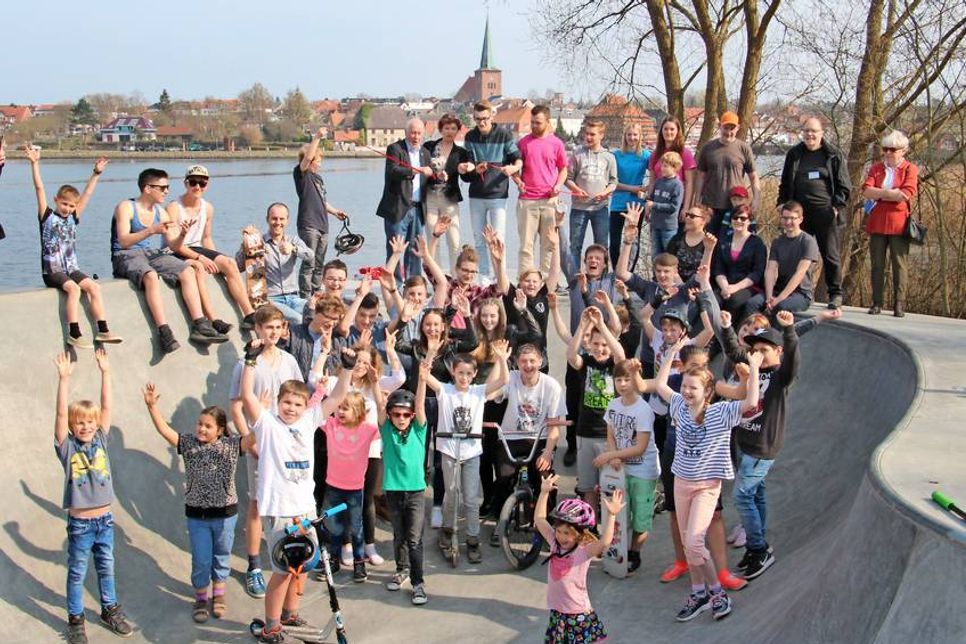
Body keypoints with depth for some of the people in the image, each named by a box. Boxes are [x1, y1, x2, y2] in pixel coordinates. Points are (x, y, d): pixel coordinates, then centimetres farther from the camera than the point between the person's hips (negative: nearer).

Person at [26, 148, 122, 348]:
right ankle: (74, 335, -32)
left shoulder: (73, 218, 14)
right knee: (73, 288, -30)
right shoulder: (47, 216, 1)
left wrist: (96, 173, 13)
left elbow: (87, 194, 14)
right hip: (52, 271, -5)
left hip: (72, 268, 5)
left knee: (94, 287, -17)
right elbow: (39, 189, -7)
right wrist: (35, 164, -14)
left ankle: (103, 331, -20)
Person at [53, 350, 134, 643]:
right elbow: (61, 413, -19)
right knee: (77, 573, 10)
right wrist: (64, 379, -27)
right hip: (80, 523, -3)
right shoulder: (67, 446, -8)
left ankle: (109, 610, 33)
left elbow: (106, 407, -5)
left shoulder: (101, 440, 0)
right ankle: (75, 620, 23)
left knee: (106, 569, 17)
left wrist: (105, 372, -11)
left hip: (105, 520, 3)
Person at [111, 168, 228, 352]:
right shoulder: (125, 207, -9)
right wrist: (151, 230, -34)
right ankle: (164, 332, -42)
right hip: (125, 256, -7)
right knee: (151, 276, -37)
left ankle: (200, 326, -22)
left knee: (188, 271, -15)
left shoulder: (160, 212, 11)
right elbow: (123, 242, -22)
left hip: (150, 254, 7)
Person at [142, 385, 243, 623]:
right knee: (201, 560, 8)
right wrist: (152, 406, -22)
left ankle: (218, 595, 35)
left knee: (222, 556, 16)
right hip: (197, 513, 0)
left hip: (225, 512, 0)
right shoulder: (188, 443, -5)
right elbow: (165, 431, -12)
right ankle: (200, 598, 28)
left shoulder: (231, 445, -8)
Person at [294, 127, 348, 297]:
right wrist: (317, 138, -26)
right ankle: (305, 297, -6)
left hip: (322, 226, 8)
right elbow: (307, 157, -24)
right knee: (309, 263, -9)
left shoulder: (318, 177, 20)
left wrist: (334, 211, 32)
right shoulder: (300, 174, -5)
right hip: (308, 225, -8)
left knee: (319, 264, 12)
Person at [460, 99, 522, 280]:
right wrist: (473, 167, -21)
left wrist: (514, 167, -24)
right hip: (476, 195, 4)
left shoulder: (504, 134, -4)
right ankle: (484, 277, 18)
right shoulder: (470, 137, 6)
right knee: (479, 240, 9)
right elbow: (470, 162, 3)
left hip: (498, 193, -4)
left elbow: (518, 158, -2)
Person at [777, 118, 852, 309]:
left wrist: (837, 206, -7)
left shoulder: (834, 155, 3)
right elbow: (785, 184, 18)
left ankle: (835, 293, 8)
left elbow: (844, 185, 3)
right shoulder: (794, 154, 13)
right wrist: (782, 204, 8)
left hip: (826, 213, -3)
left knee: (831, 255, 0)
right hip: (800, 212, 3)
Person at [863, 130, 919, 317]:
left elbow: (906, 194, -14)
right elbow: (866, 191, -4)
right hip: (877, 223, 3)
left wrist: (878, 194, -7)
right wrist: (891, 193, -14)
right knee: (877, 265, 4)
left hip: (898, 224, -3)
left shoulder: (910, 169, 1)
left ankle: (899, 304, 5)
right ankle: (877, 303, 9)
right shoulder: (876, 168, 12)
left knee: (899, 264, 1)